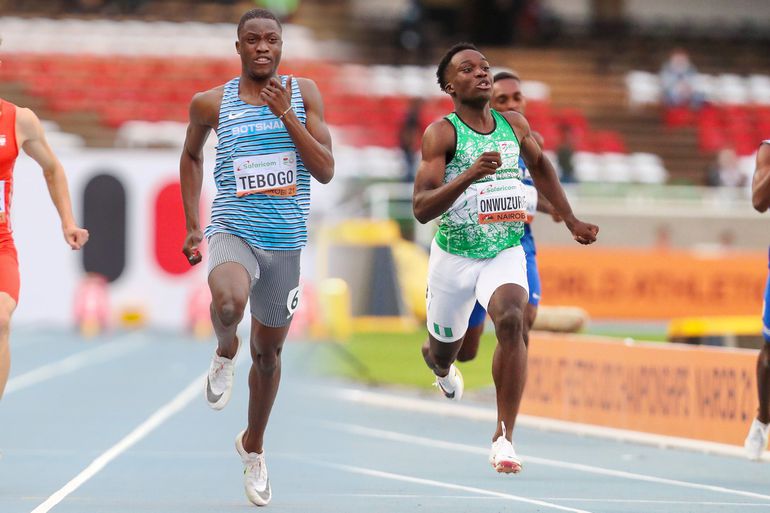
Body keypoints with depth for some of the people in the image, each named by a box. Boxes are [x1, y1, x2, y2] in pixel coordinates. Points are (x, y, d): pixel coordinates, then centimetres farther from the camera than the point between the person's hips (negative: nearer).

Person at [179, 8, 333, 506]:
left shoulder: (304, 93, 0)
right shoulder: (212, 104, -1)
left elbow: (326, 171, -7)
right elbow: (191, 156, 18)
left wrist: (287, 116, -17)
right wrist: (192, 226, 12)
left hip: (285, 241, 2)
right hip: (234, 232, -2)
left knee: (268, 351, 16)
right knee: (228, 305, -37)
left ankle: (254, 446, 39)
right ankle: (225, 352, -1)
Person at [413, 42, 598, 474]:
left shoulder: (514, 125, 2)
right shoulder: (441, 134, -12)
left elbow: (540, 166, 24)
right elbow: (421, 208, -21)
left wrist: (572, 221, 22)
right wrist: (469, 176, -34)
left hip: (506, 252, 1)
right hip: (454, 256, -1)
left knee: (511, 320, -28)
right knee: (445, 349, 16)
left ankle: (504, 437, -23)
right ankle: (440, 365, 60)